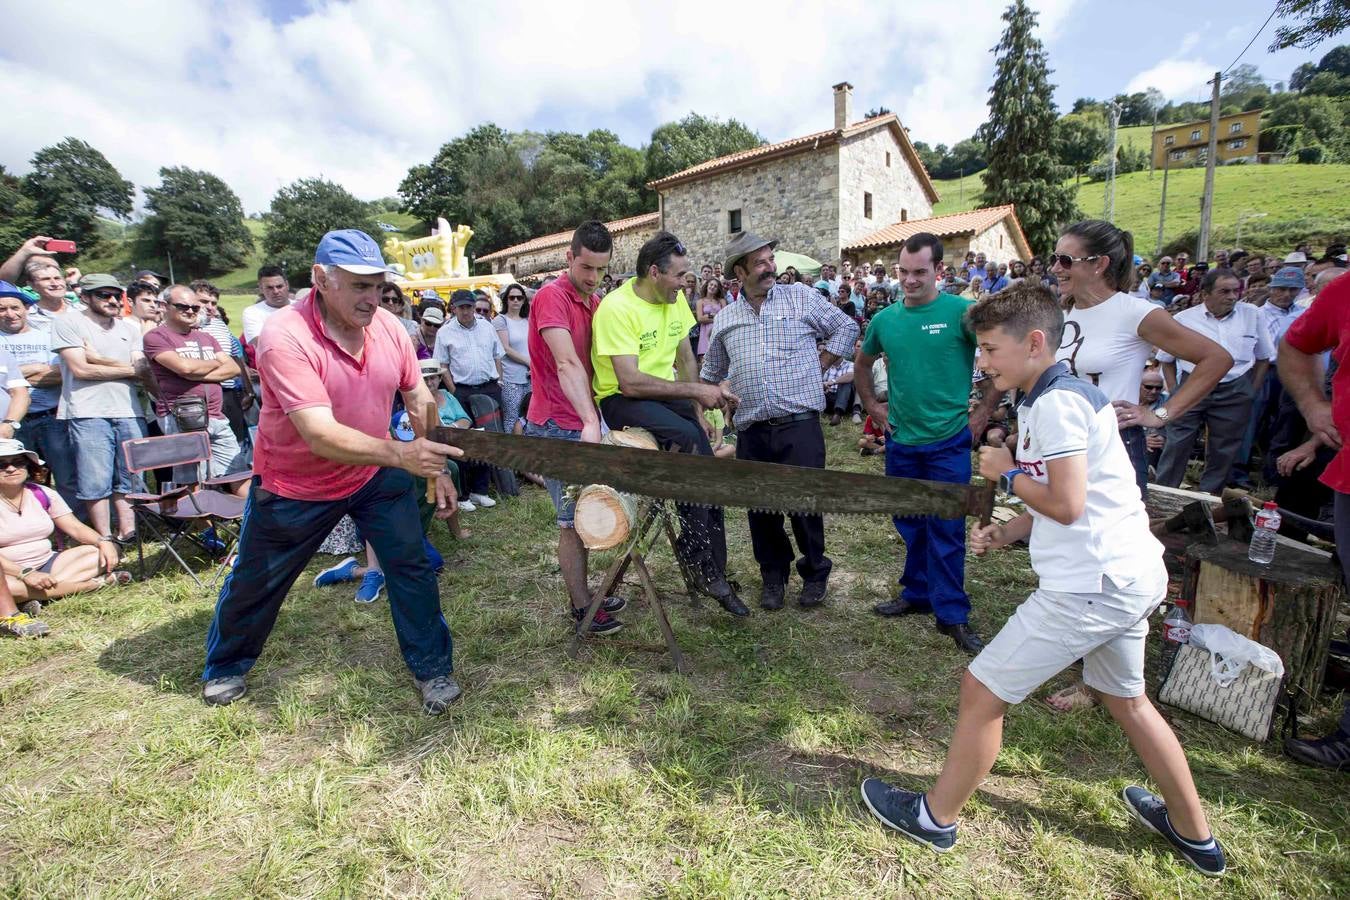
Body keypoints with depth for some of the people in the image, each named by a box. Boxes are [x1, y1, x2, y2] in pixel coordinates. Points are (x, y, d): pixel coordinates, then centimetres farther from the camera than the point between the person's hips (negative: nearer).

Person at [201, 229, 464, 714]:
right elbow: (321, 436, -38)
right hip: (294, 486, -3)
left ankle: (432, 669, 17)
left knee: (413, 566, -2)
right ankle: (224, 668, 46)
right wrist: (400, 453, -51)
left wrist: (438, 470, -4)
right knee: (255, 583, 17)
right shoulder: (285, 336, -29)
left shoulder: (388, 326, -12)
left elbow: (419, 400, -1)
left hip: (376, 475, 3)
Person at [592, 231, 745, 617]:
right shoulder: (617, 308, -20)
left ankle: (713, 573, 11)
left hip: (665, 393, 7)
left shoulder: (675, 300, 3)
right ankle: (696, 553, -14)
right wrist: (695, 390, -25)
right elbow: (631, 382, -27)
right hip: (621, 398, -7)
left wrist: (699, 410, 1)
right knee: (687, 438, -32)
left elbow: (686, 359, 11)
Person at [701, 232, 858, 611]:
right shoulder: (724, 319, 13)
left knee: (804, 502, 1)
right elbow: (710, 374, 24)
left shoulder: (801, 296, 5)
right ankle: (773, 575, 29)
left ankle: (815, 573, 25)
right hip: (752, 432, 3)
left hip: (799, 426, -3)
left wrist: (819, 365, 3)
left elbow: (846, 327, 11)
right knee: (761, 508, 9)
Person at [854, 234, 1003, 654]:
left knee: (946, 529, 2)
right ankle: (916, 594, 33)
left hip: (948, 441, -4)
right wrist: (872, 405, 12)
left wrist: (982, 412, -7)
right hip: (901, 441, 4)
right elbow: (862, 363, 21)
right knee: (909, 523, 15)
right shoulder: (886, 318, 4)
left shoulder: (962, 312, -9)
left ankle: (952, 613, 16)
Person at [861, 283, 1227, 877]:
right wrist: (1003, 535, 4)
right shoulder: (1043, 400, 12)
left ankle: (935, 817, 18)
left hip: (1091, 586, -10)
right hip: (1134, 576, 11)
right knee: (1126, 699, 29)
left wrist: (1006, 474, -7)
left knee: (981, 689, 1)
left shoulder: (1057, 401, -18)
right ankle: (1196, 836, 47)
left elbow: (1066, 504, -22)